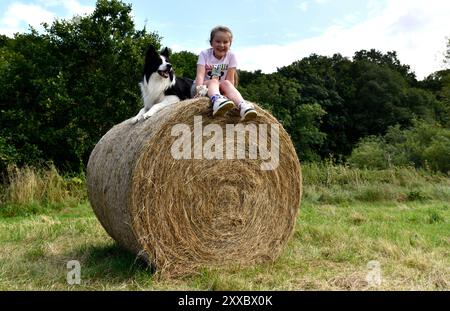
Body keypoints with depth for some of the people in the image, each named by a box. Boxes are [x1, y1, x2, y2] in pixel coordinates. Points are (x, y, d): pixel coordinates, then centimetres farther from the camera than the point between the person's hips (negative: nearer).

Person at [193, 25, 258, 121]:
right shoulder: (204, 54, -6)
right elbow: (200, 74, -20)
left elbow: (230, 79, -9)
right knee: (214, 81, -32)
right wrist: (200, 88, -40)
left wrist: (228, 93, -26)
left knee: (226, 83, -30)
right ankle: (216, 100, -68)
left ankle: (242, 106, -57)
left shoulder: (231, 56, -3)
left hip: (220, 89, 1)